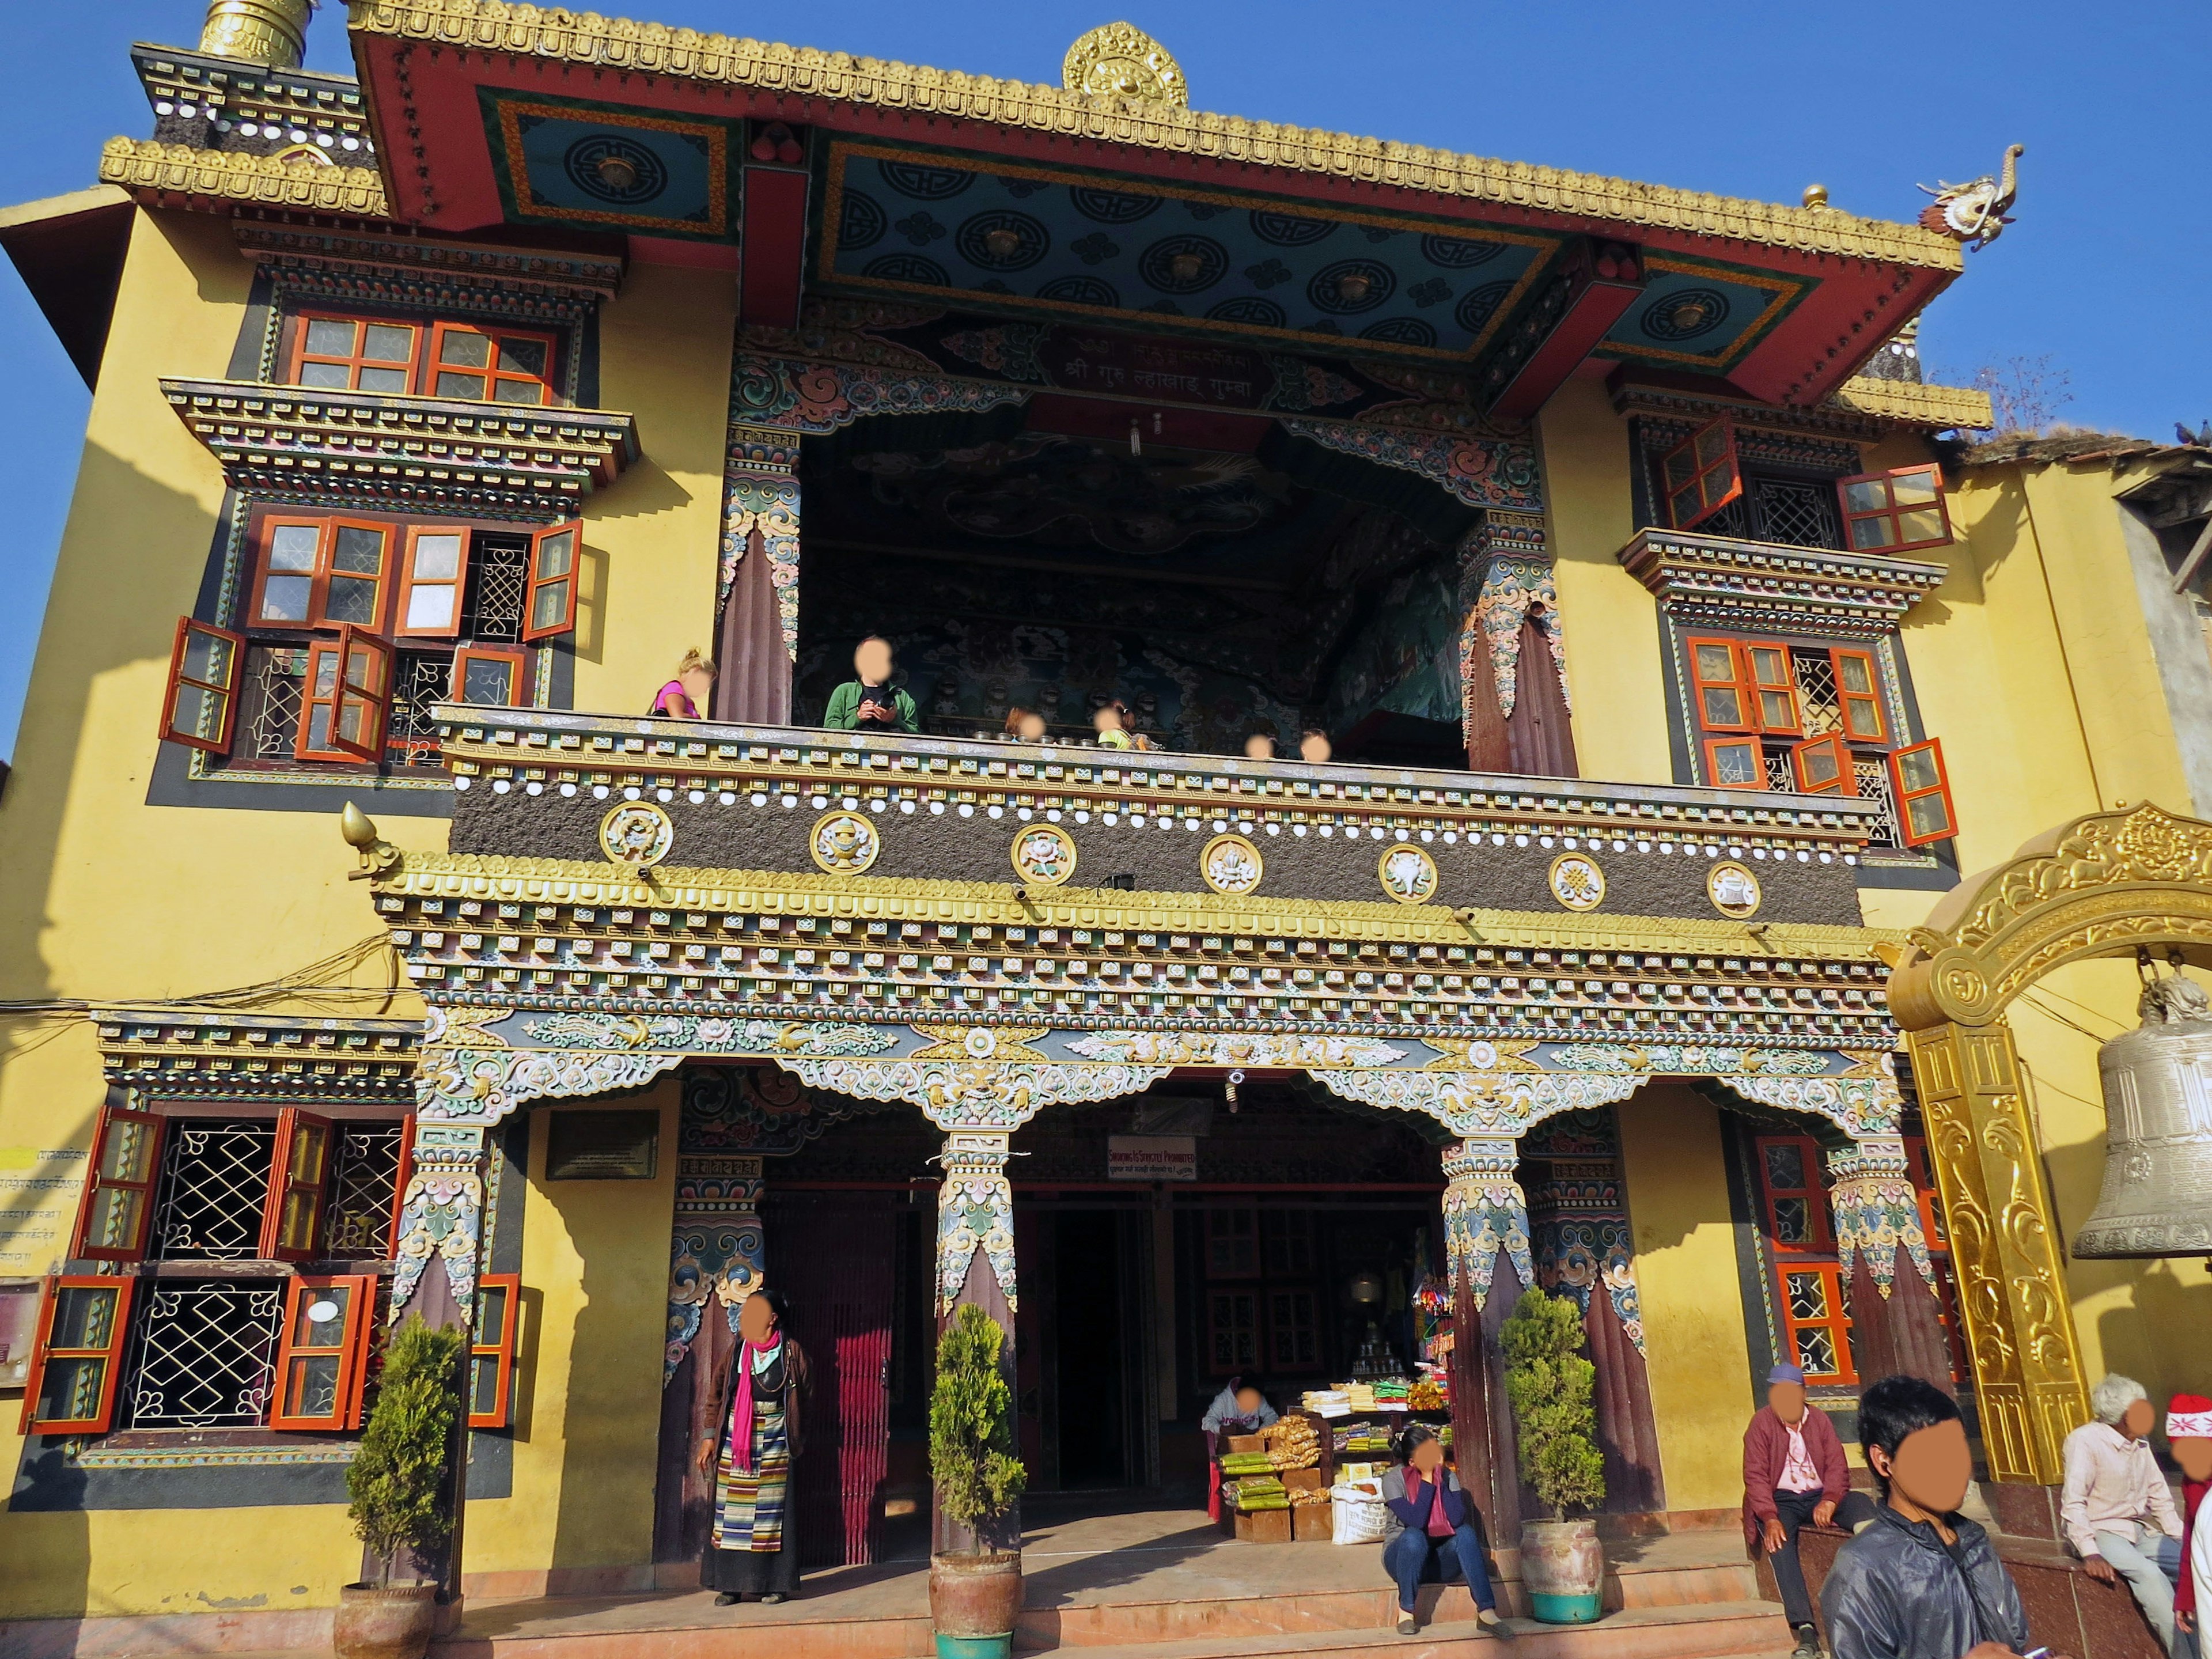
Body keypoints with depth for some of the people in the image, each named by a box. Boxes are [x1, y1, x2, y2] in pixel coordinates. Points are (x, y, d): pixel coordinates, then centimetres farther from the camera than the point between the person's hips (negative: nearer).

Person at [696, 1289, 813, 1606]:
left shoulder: (791, 1352, -3)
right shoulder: (736, 1351, 5)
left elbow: (805, 1394, 6)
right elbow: (717, 1395, 10)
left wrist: (797, 1439, 5)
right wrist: (709, 1437, 4)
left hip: (774, 1444, -3)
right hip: (734, 1442, 3)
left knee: (772, 1510, 1)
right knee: (732, 1511, 4)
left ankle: (775, 1583, 10)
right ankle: (730, 1584, 12)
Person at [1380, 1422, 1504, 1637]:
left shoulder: (1448, 1478, -2)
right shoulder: (1393, 1480, -12)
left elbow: (1457, 1520, -20)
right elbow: (1415, 1521, -26)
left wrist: (1440, 1479, -20)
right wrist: (1427, 1480, -23)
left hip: (1440, 1562, 3)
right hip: (1402, 1558, -3)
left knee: (1466, 1533, -28)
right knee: (1414, 1537, -37)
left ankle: (1486, 1611, -32)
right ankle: (1406, 1611, -21)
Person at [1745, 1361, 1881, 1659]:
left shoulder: (1819, 1420, 6)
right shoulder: (1761, 1423, -2)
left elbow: (1837, 1465, -2)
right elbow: (1755, 1475, -8)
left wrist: (1829, 1501, -23)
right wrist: (1770, 1518, -23)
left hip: (1819, 1497, 3)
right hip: (1782, 1500, -3)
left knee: (1861, 1502, -25)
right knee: (1778, 1540, -33)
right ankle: (1806, 1633, -39)